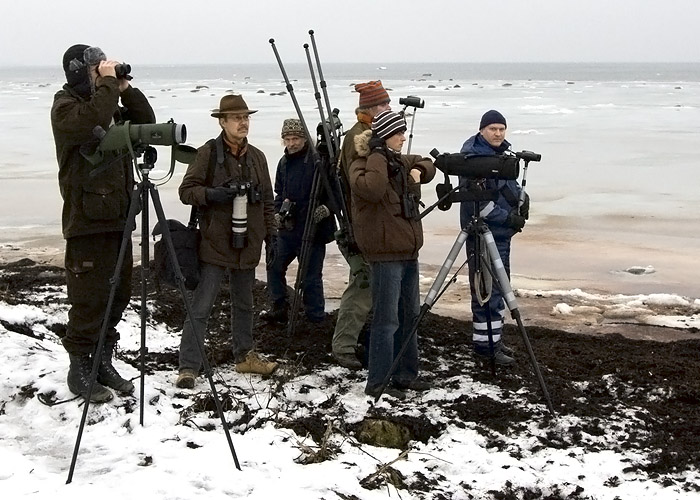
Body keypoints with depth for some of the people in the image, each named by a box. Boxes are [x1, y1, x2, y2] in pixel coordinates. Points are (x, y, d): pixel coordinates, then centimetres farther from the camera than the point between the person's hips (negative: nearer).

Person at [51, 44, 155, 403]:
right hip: (87, 222, -8)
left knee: (118, 295, 11)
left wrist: (126, 89, 5)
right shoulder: (65, 107, -8)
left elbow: (146, 123, 15)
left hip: (117, 218, 8)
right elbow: (92, 120, -28)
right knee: (90, 299, -4)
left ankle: (103, 361, 22)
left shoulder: (110, 106, 17)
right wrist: (109, 84, -19)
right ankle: (80, 370, 7)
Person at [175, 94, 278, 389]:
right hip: (214, 244, -6)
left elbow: (267, 200, 17)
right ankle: (188, 367, -2)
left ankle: (244, 356, 33)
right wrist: (211, 194, -23)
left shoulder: (257, 157, 10)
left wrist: (270, 234, 11)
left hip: (246, 245, 6)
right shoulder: (208, 153, -6)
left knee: (244, 304, 18)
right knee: (201, 308, -6)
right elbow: (186, 190, -6)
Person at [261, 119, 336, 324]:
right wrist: (278, 212, 6)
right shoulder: (284, 163, 11)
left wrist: (327, 207, -25)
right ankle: (279, 309, 27)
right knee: (274, 266, 13)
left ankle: (316, 318, 12)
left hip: (312, 228, -7)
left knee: (311, 276, -1)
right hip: (287, 229, 7)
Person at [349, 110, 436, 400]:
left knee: (410, 315, 14)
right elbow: (372, 189, -31)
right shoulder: (361, 167, -11)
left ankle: (405, 374, 25)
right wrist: (378, 156, -22)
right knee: (387, 319, -7)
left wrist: (419, 171, 7)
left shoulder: (401, 162, 13)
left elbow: (427, 164, 29)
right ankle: (378, 383, 0)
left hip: (408, 251, 9)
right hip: (385, 253, -9)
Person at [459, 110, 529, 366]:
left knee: (499, 286, 15)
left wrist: (521, 196, 4)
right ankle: (485, 343, -1)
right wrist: (508, 218, -18)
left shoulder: (501, 152, 12)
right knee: (487, 289, -7)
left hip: (502, 232, 10)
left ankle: (494, 337, 25)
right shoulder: (473, 157, -16)